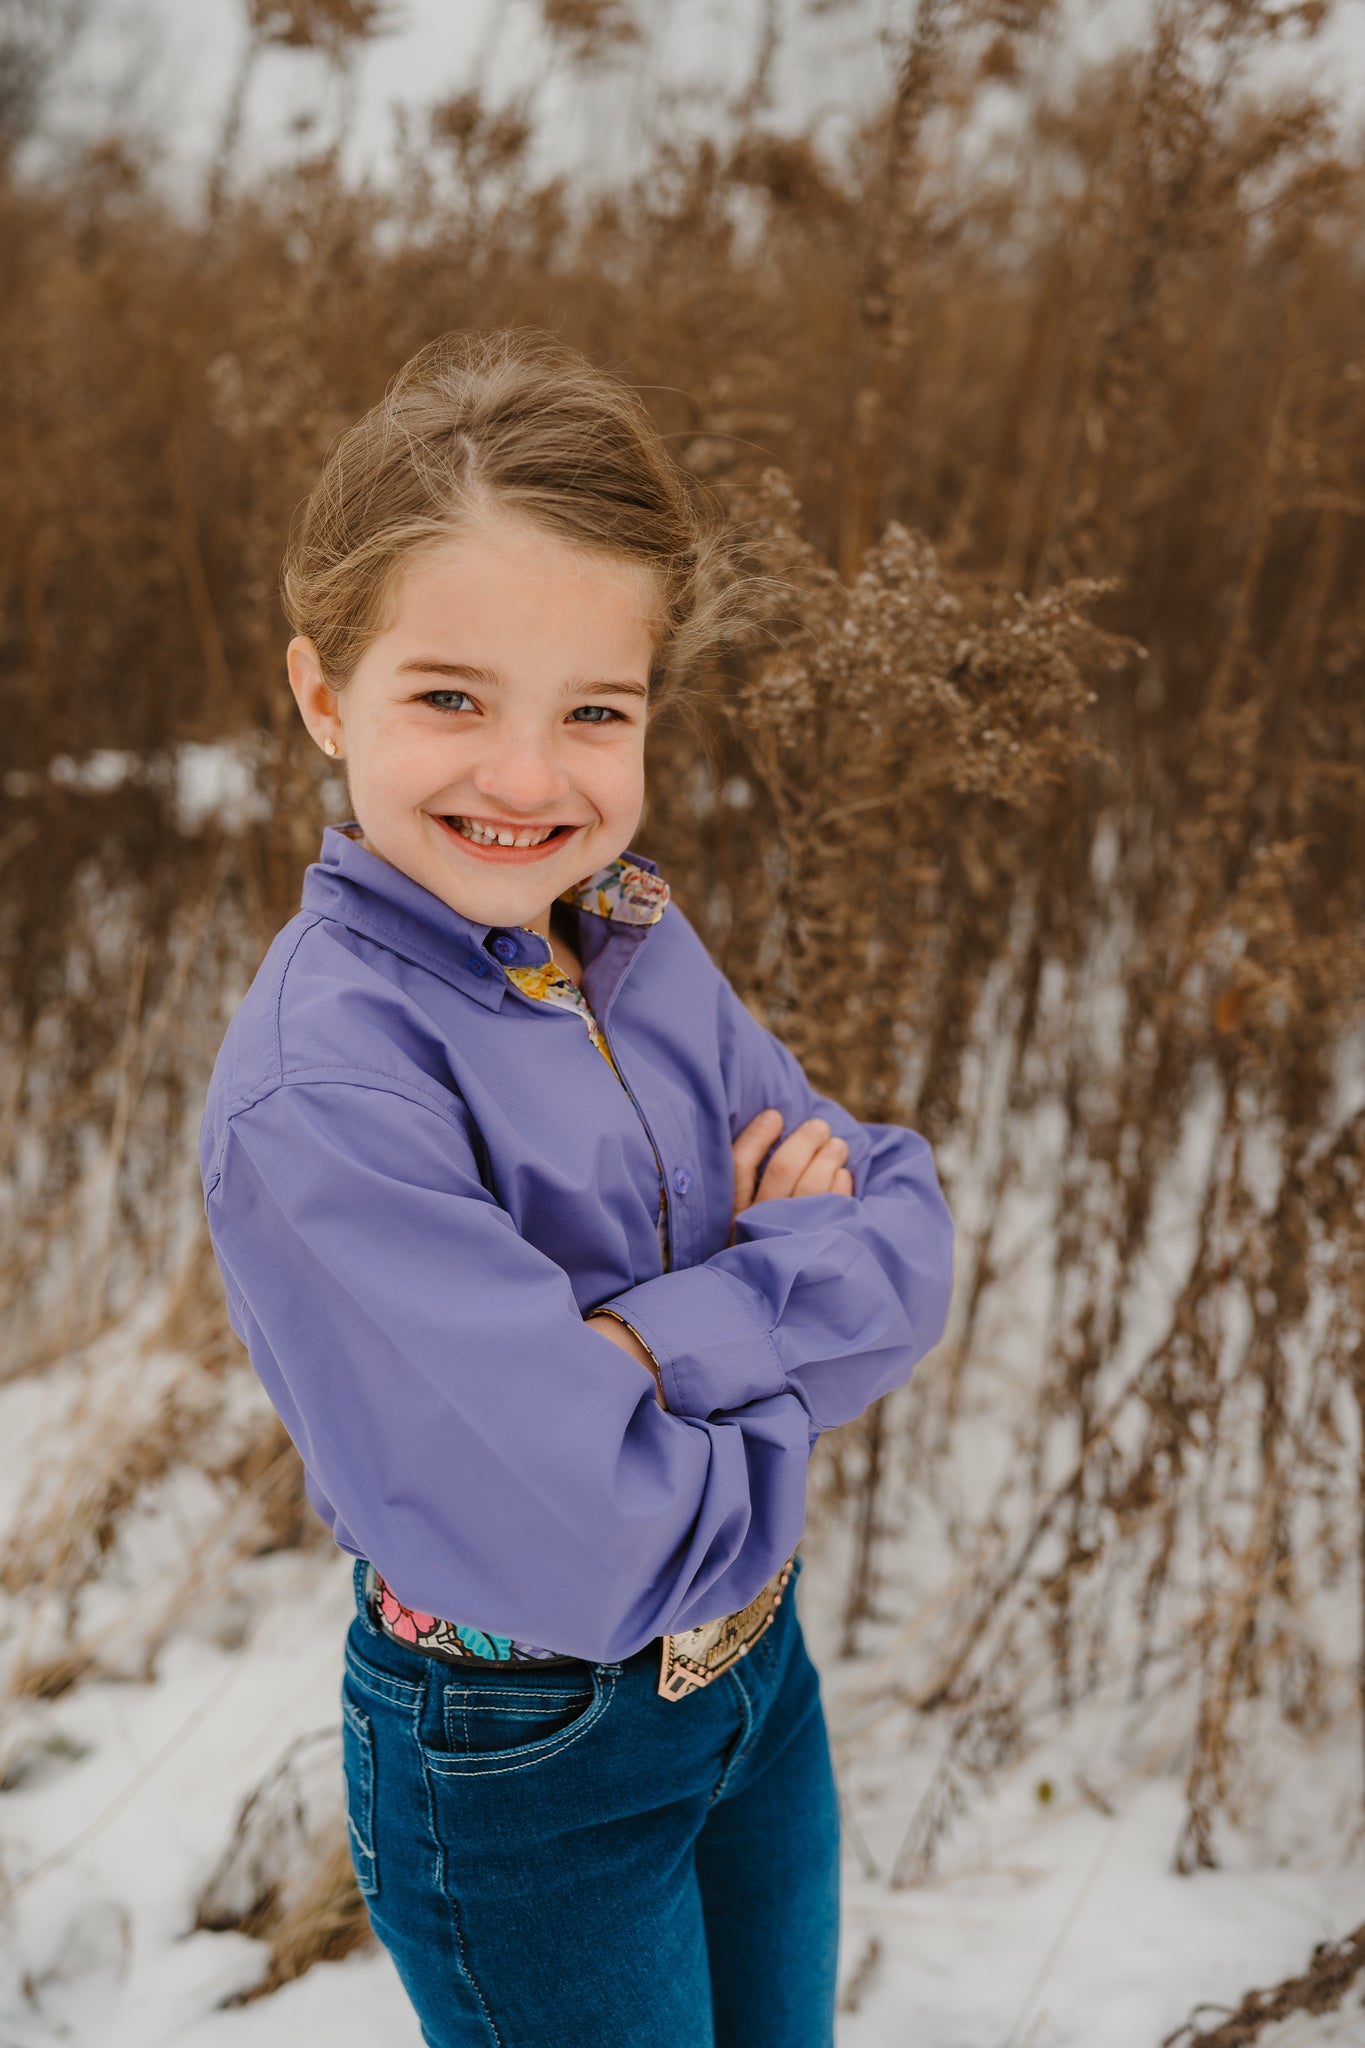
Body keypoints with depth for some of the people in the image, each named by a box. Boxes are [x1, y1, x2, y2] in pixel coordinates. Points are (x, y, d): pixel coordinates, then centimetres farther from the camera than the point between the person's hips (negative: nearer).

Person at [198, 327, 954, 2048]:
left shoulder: (636, 939, -6)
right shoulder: (315, 1102, -29)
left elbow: (911, 1233, -9)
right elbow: (581, 1551, -32)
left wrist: (670, 1335, -26)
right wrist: (791, 1300, -16)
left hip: (758, 1666, 7)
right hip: (523, 1765, -6)